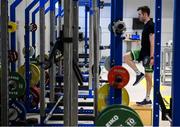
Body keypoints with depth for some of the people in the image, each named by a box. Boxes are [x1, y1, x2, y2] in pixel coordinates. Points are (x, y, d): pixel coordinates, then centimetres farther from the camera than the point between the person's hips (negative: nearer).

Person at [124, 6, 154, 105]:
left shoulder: (151, 25, -18)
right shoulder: (146, 25, 12)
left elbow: (152, 42, -23)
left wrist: (151, 57, -26)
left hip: (148, 54, -9)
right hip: (143, 51, 9)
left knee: (148, 76, -2)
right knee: (126, 57, -3)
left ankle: (148, 99, 7)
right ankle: (139, 74, 2)